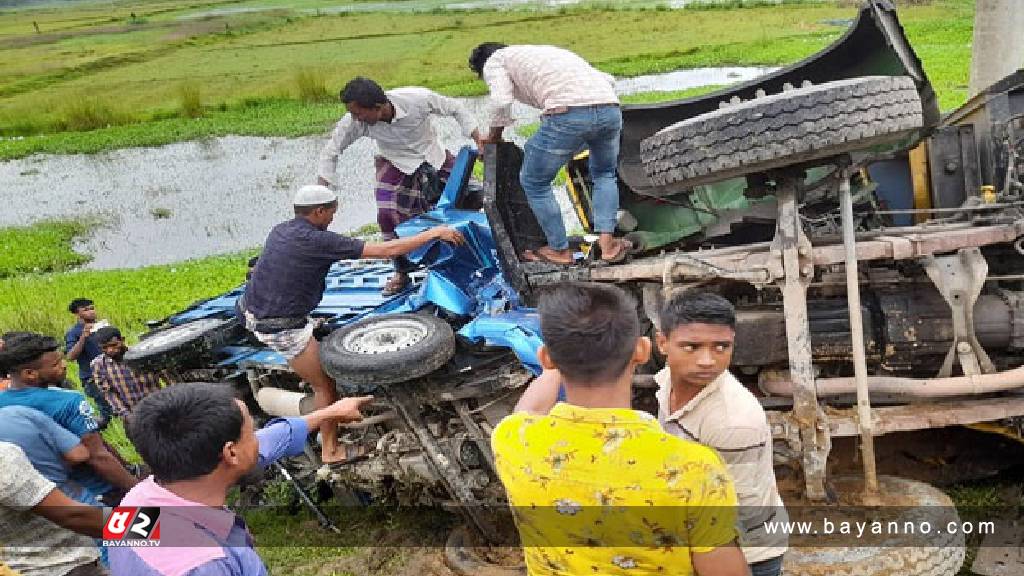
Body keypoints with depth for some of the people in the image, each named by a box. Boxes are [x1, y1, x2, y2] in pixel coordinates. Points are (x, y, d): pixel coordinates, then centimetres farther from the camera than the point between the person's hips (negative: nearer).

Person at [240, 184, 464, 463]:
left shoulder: (280, 230, 3)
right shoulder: (318, 241, -21)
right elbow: (387, 250, -21)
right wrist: (434, 233, -14)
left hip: (253, 310, 9)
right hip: (282, 328, -9)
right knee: (325, 385, 5)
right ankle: (331, 452, 14)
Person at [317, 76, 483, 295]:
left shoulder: (418, 99, -31)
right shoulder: (353, 122, -26)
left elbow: (456, 108, -14)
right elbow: (331, 151, -12)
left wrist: (479, 141, -16)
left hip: (434, 155, 1)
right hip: (396, 164, 0)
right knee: (388, 213, -21)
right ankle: (402, 273, 0)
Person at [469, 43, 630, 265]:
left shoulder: (493, 61, 21)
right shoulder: (547, 50, 39)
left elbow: (501, 101, -1)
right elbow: (608, 80, 29)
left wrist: (493, 137, 16)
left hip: (568, 115, -6)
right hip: (611, 108, 6)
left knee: (534, 182, 17)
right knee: (604, 174, 31)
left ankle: (560, 250, 22)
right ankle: (607, 241, 17)